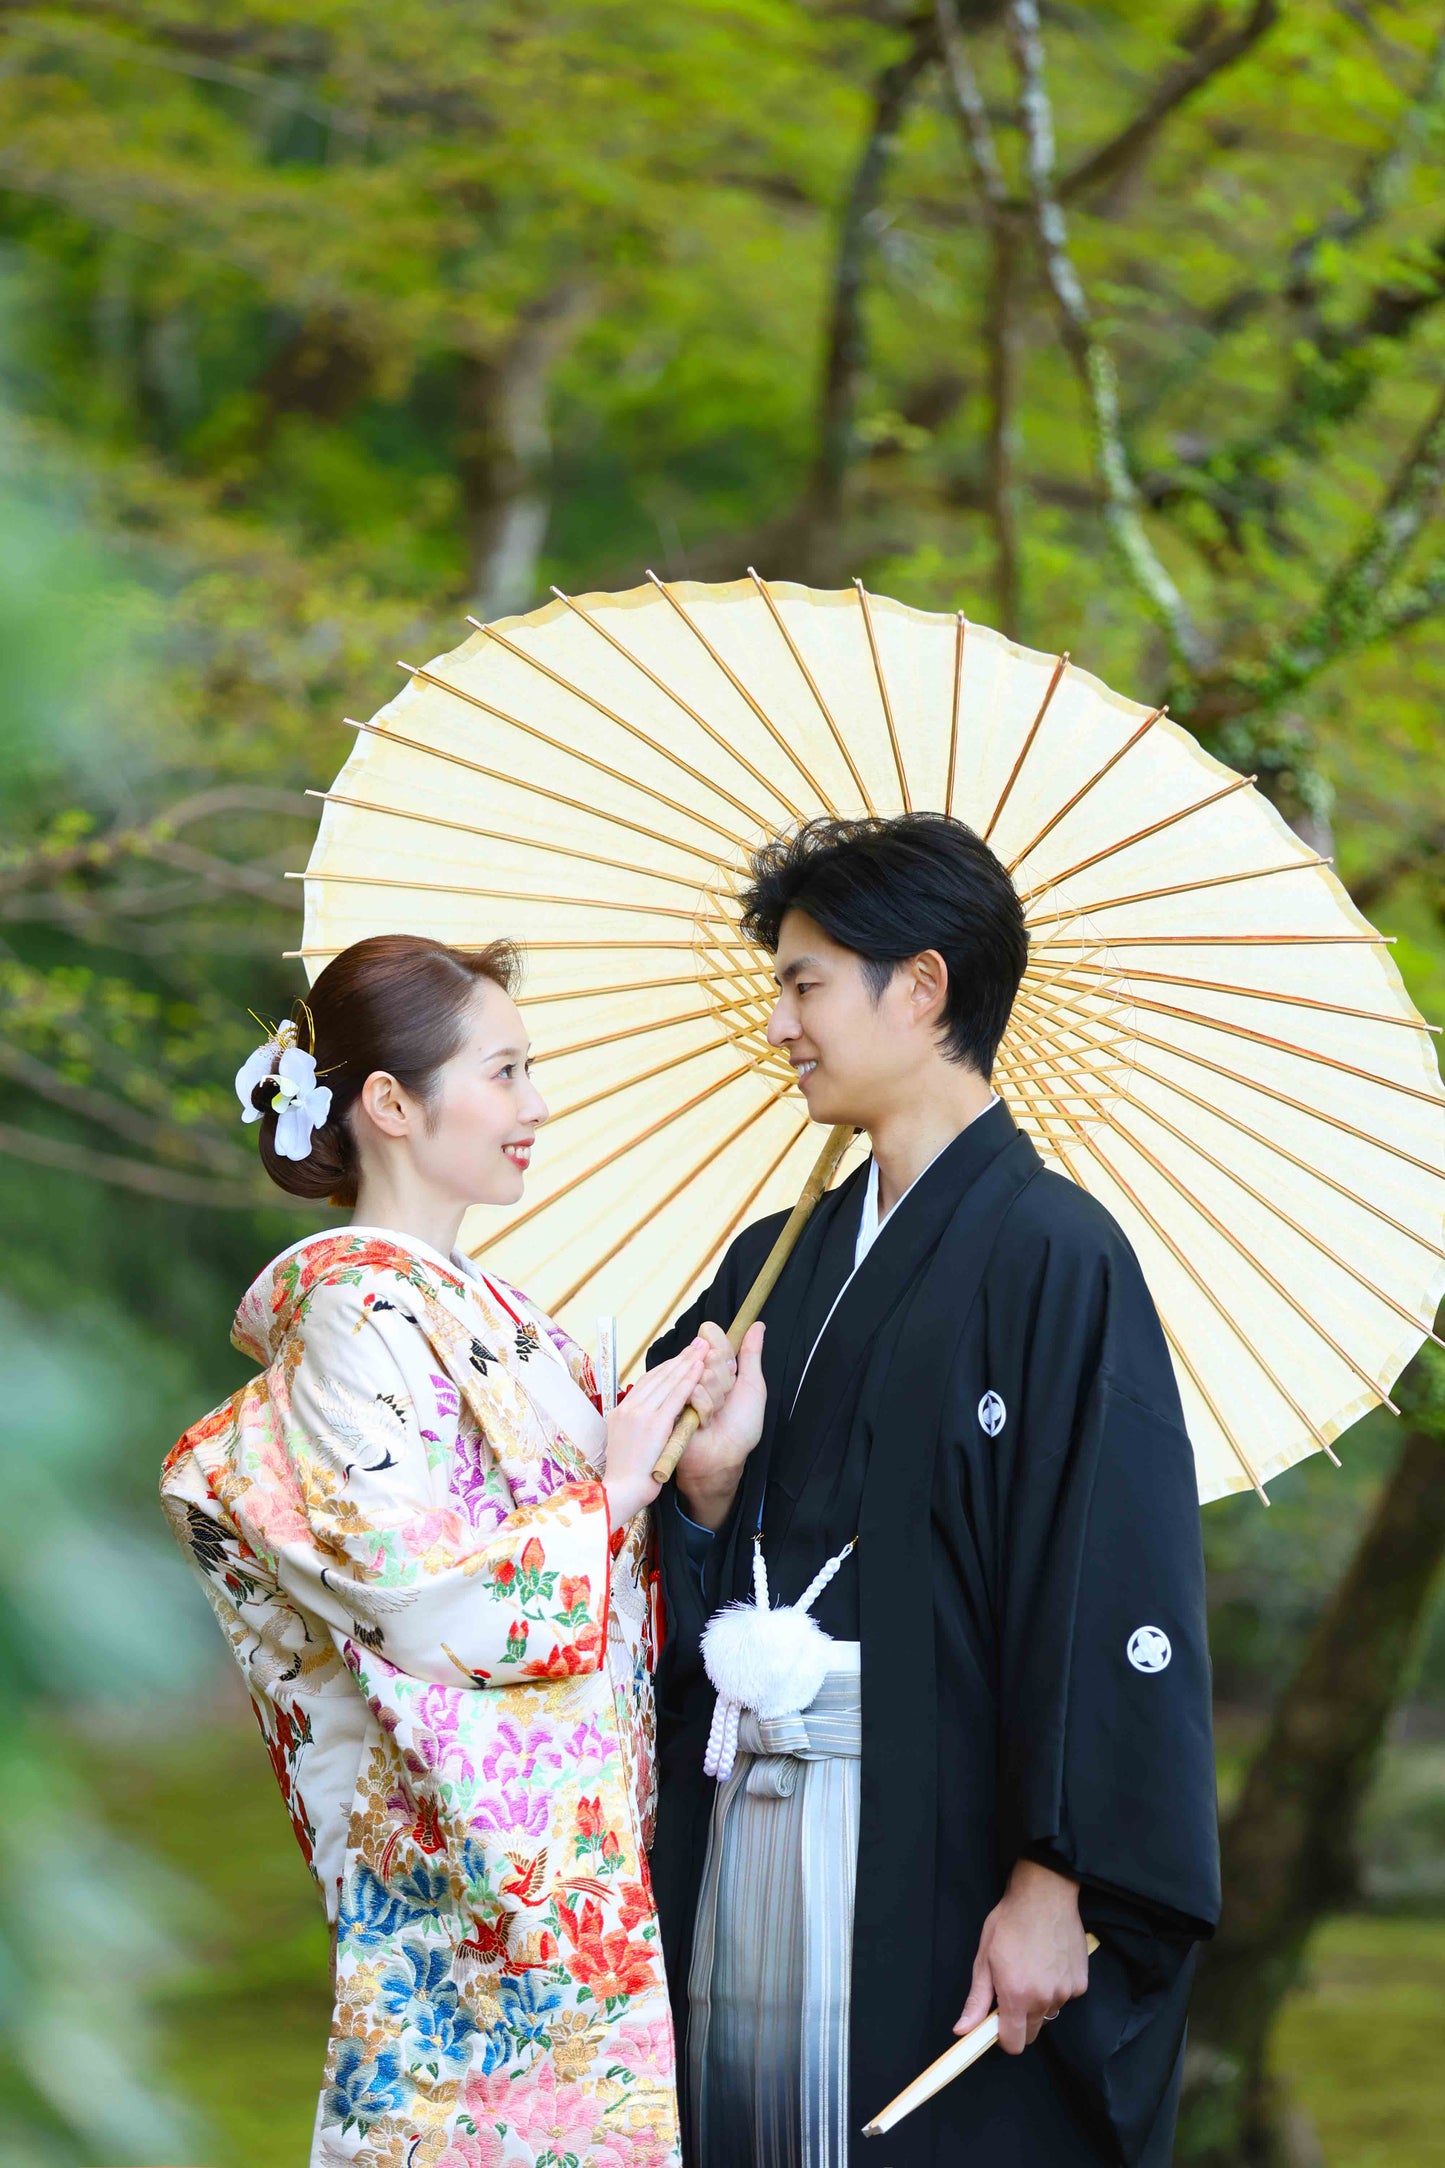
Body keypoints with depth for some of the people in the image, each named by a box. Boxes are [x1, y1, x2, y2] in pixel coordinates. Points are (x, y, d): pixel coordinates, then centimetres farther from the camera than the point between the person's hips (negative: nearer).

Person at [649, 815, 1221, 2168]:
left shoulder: (1052, 1256, -9)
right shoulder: (780, 1264, 14)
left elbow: (1117, 1592, -14)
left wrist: (1055, 1887, -18)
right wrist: (707, 1482, -5)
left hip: (937, 1854, -6)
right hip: (741, 1839, 7)